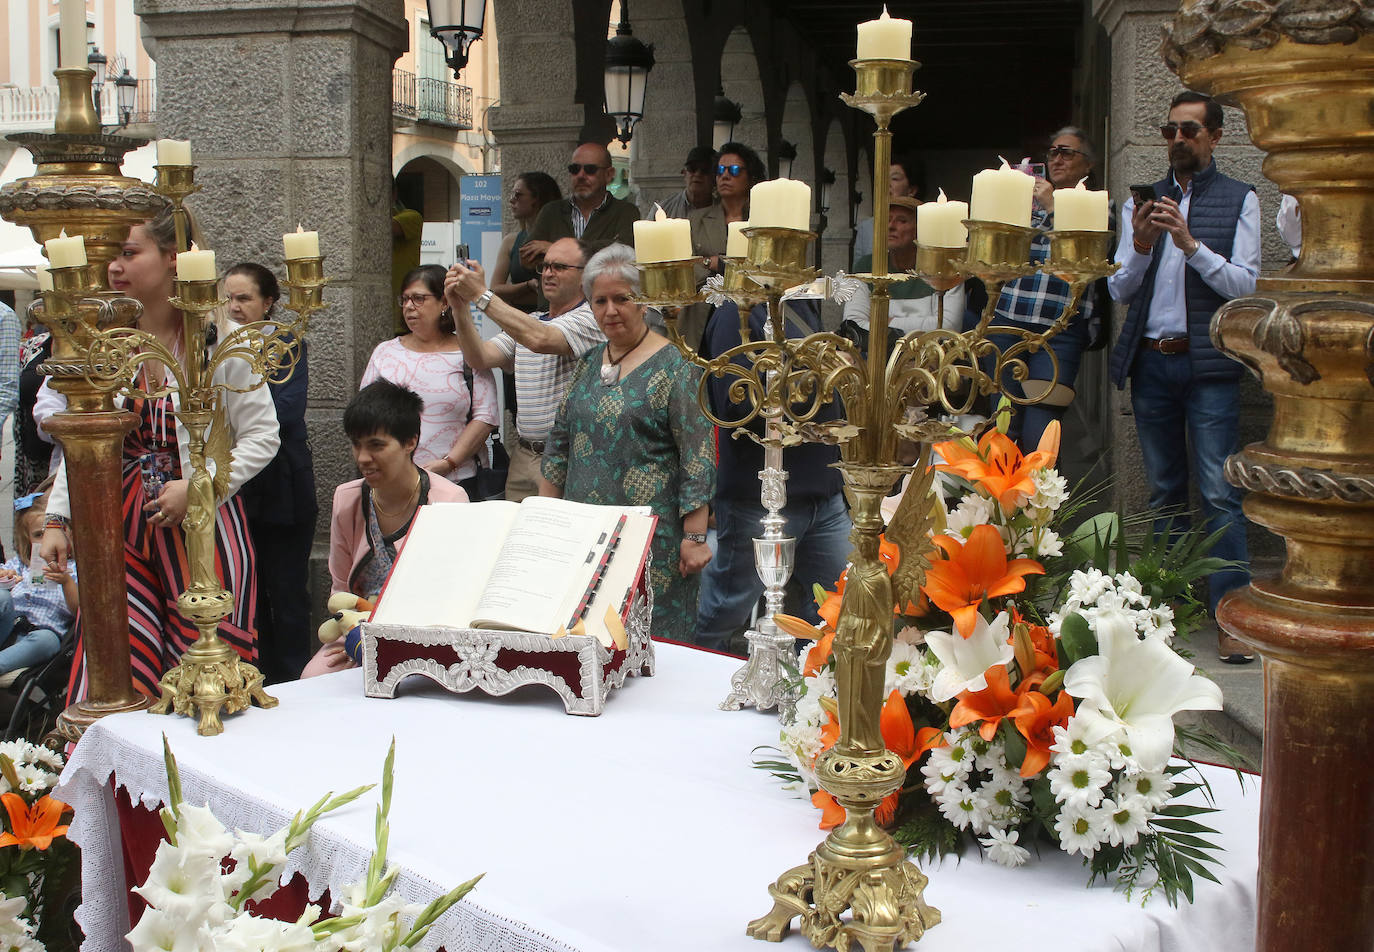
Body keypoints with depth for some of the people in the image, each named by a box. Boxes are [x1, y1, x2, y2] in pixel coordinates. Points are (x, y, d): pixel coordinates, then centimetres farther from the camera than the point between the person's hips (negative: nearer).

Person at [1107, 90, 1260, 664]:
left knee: (1219, 492, -9)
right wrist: (1141, 246, -11)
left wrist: (1191, 244, -18)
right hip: (1149, 360, 4)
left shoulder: (1239, 200, 3)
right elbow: (1119, 290, 8)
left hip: (1208, 362, -4)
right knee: (1164, 488, 11)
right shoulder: (1142, 201, 12)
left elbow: (1244, 285, -6)